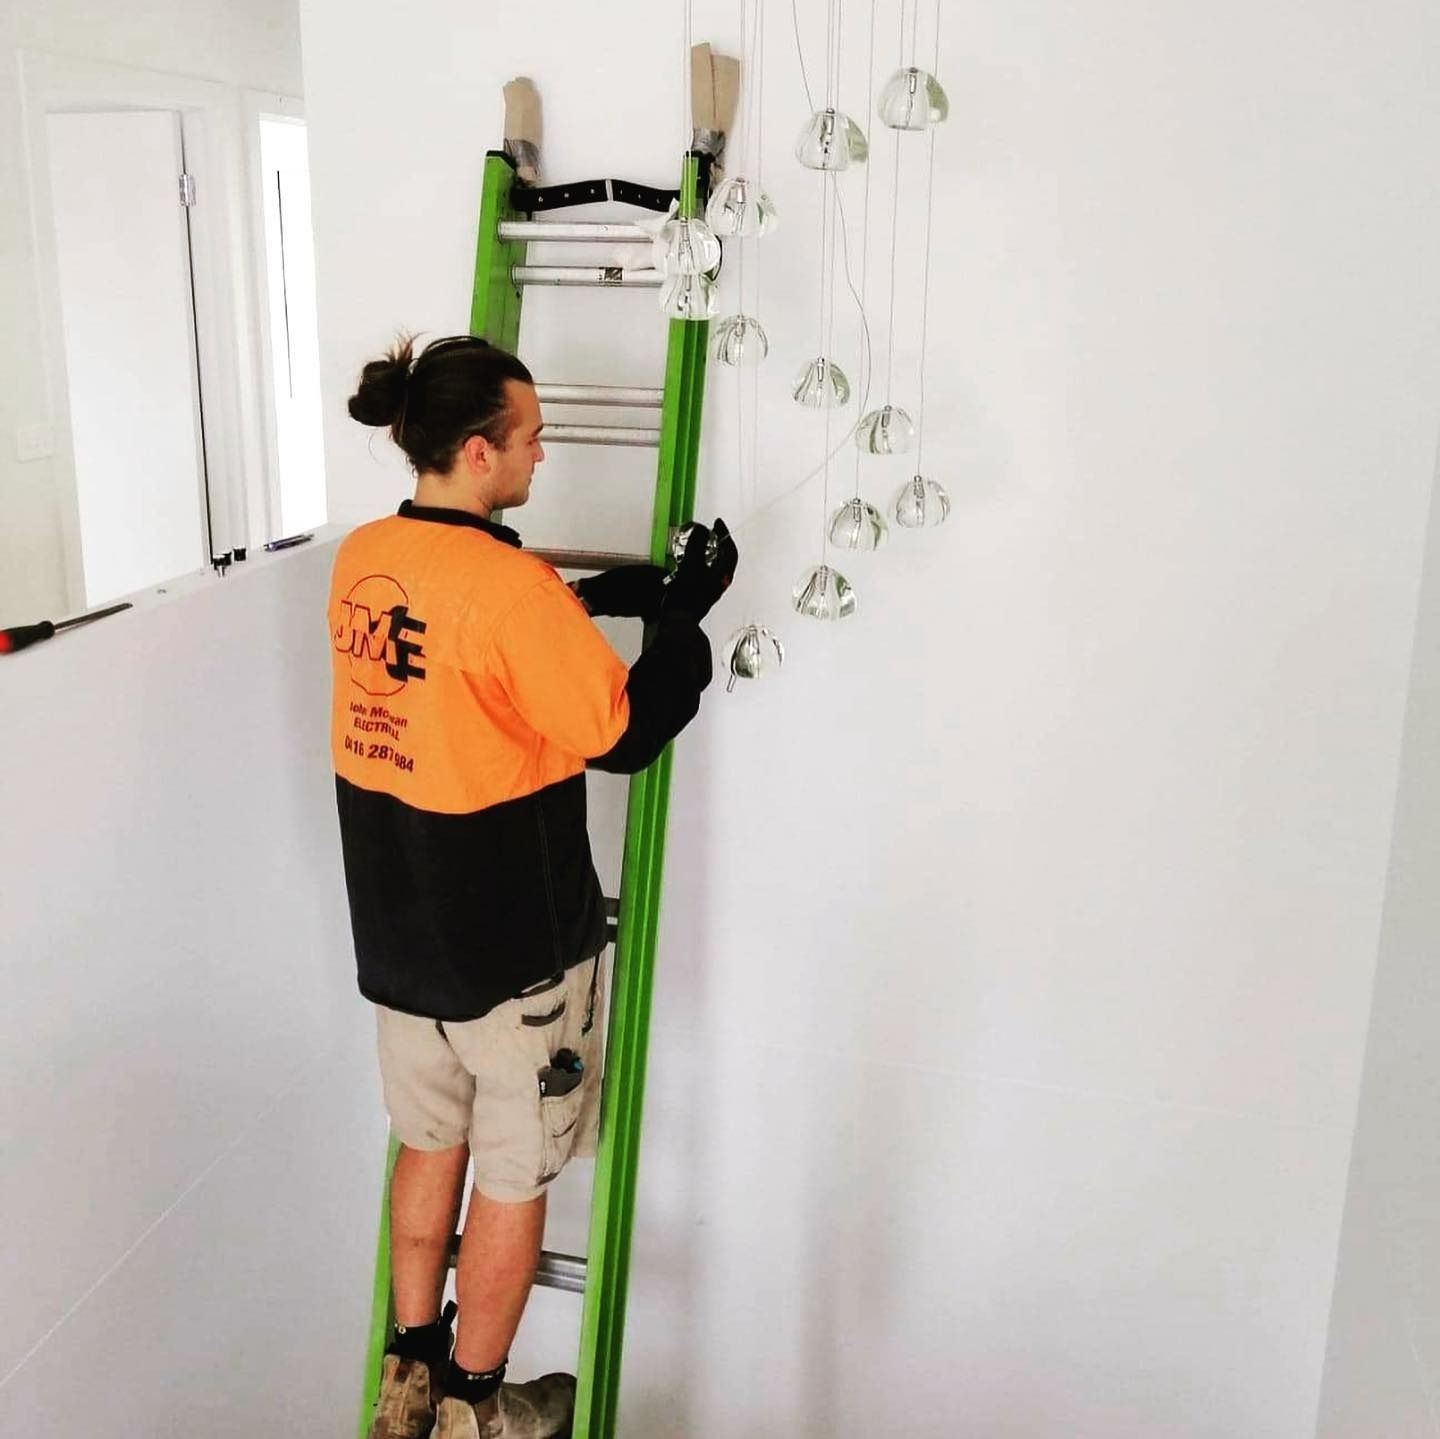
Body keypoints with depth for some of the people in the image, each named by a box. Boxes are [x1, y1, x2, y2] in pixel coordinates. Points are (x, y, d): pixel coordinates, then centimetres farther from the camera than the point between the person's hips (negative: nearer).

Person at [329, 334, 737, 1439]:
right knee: (514, 1175, 14)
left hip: (398, 931, 7)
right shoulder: (511, 586, -25)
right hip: (515, 944, -7)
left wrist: (591, 597, 10)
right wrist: (684, 615, -7)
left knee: (432, 1141, 24)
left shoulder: (361, 558, -1)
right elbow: (625, 734, -19)